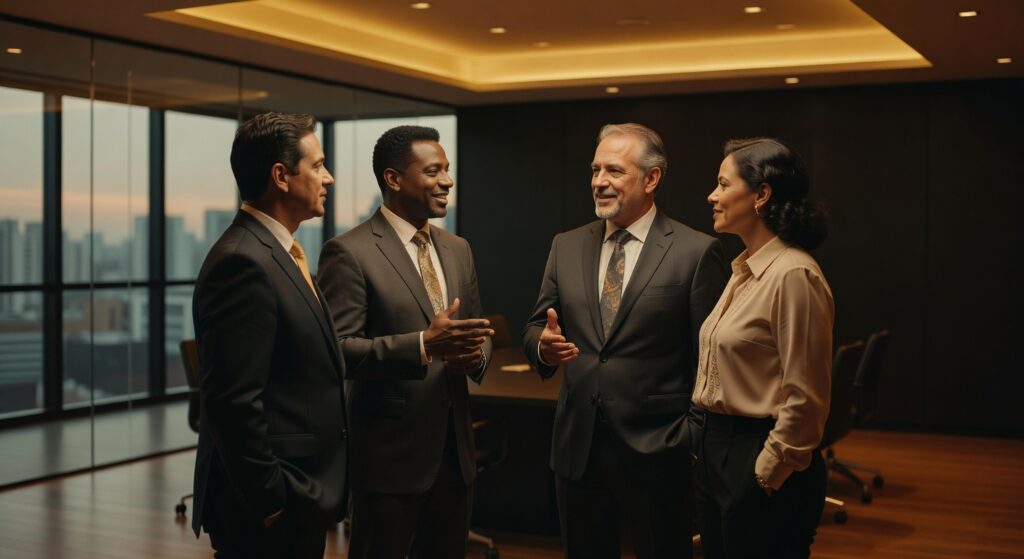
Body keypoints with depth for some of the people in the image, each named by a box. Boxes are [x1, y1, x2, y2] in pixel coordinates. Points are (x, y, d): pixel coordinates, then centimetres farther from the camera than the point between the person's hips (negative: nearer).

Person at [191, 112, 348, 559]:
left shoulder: (277, 253, 11)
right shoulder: (243, 262, -19)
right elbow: (234, 402, -24)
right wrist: (271, 502, -19)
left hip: (303, 499, 9)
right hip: (274, 508, -9)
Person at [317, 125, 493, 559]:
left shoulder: (458, 250, 12)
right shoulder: (349, 253, -11)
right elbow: (338, 349, -18)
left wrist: (475, 354, -7)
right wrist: (423, 345, -29)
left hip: (455, 450, 7)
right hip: (390, 456, -7)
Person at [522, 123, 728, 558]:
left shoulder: (697, 252, -8)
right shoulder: (567, 246, 8)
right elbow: (535, 327, 10)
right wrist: (544, 345, -13)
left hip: (656, 450, -4)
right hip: (576, 445, 5)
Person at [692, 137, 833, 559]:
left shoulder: (793, 275, -18)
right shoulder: (745, 270, 11)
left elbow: (804, 400, -19)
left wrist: (767, 475, -14)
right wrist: (706, 444, 15)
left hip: (757, 460, -9)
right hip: (715, 451, 9)